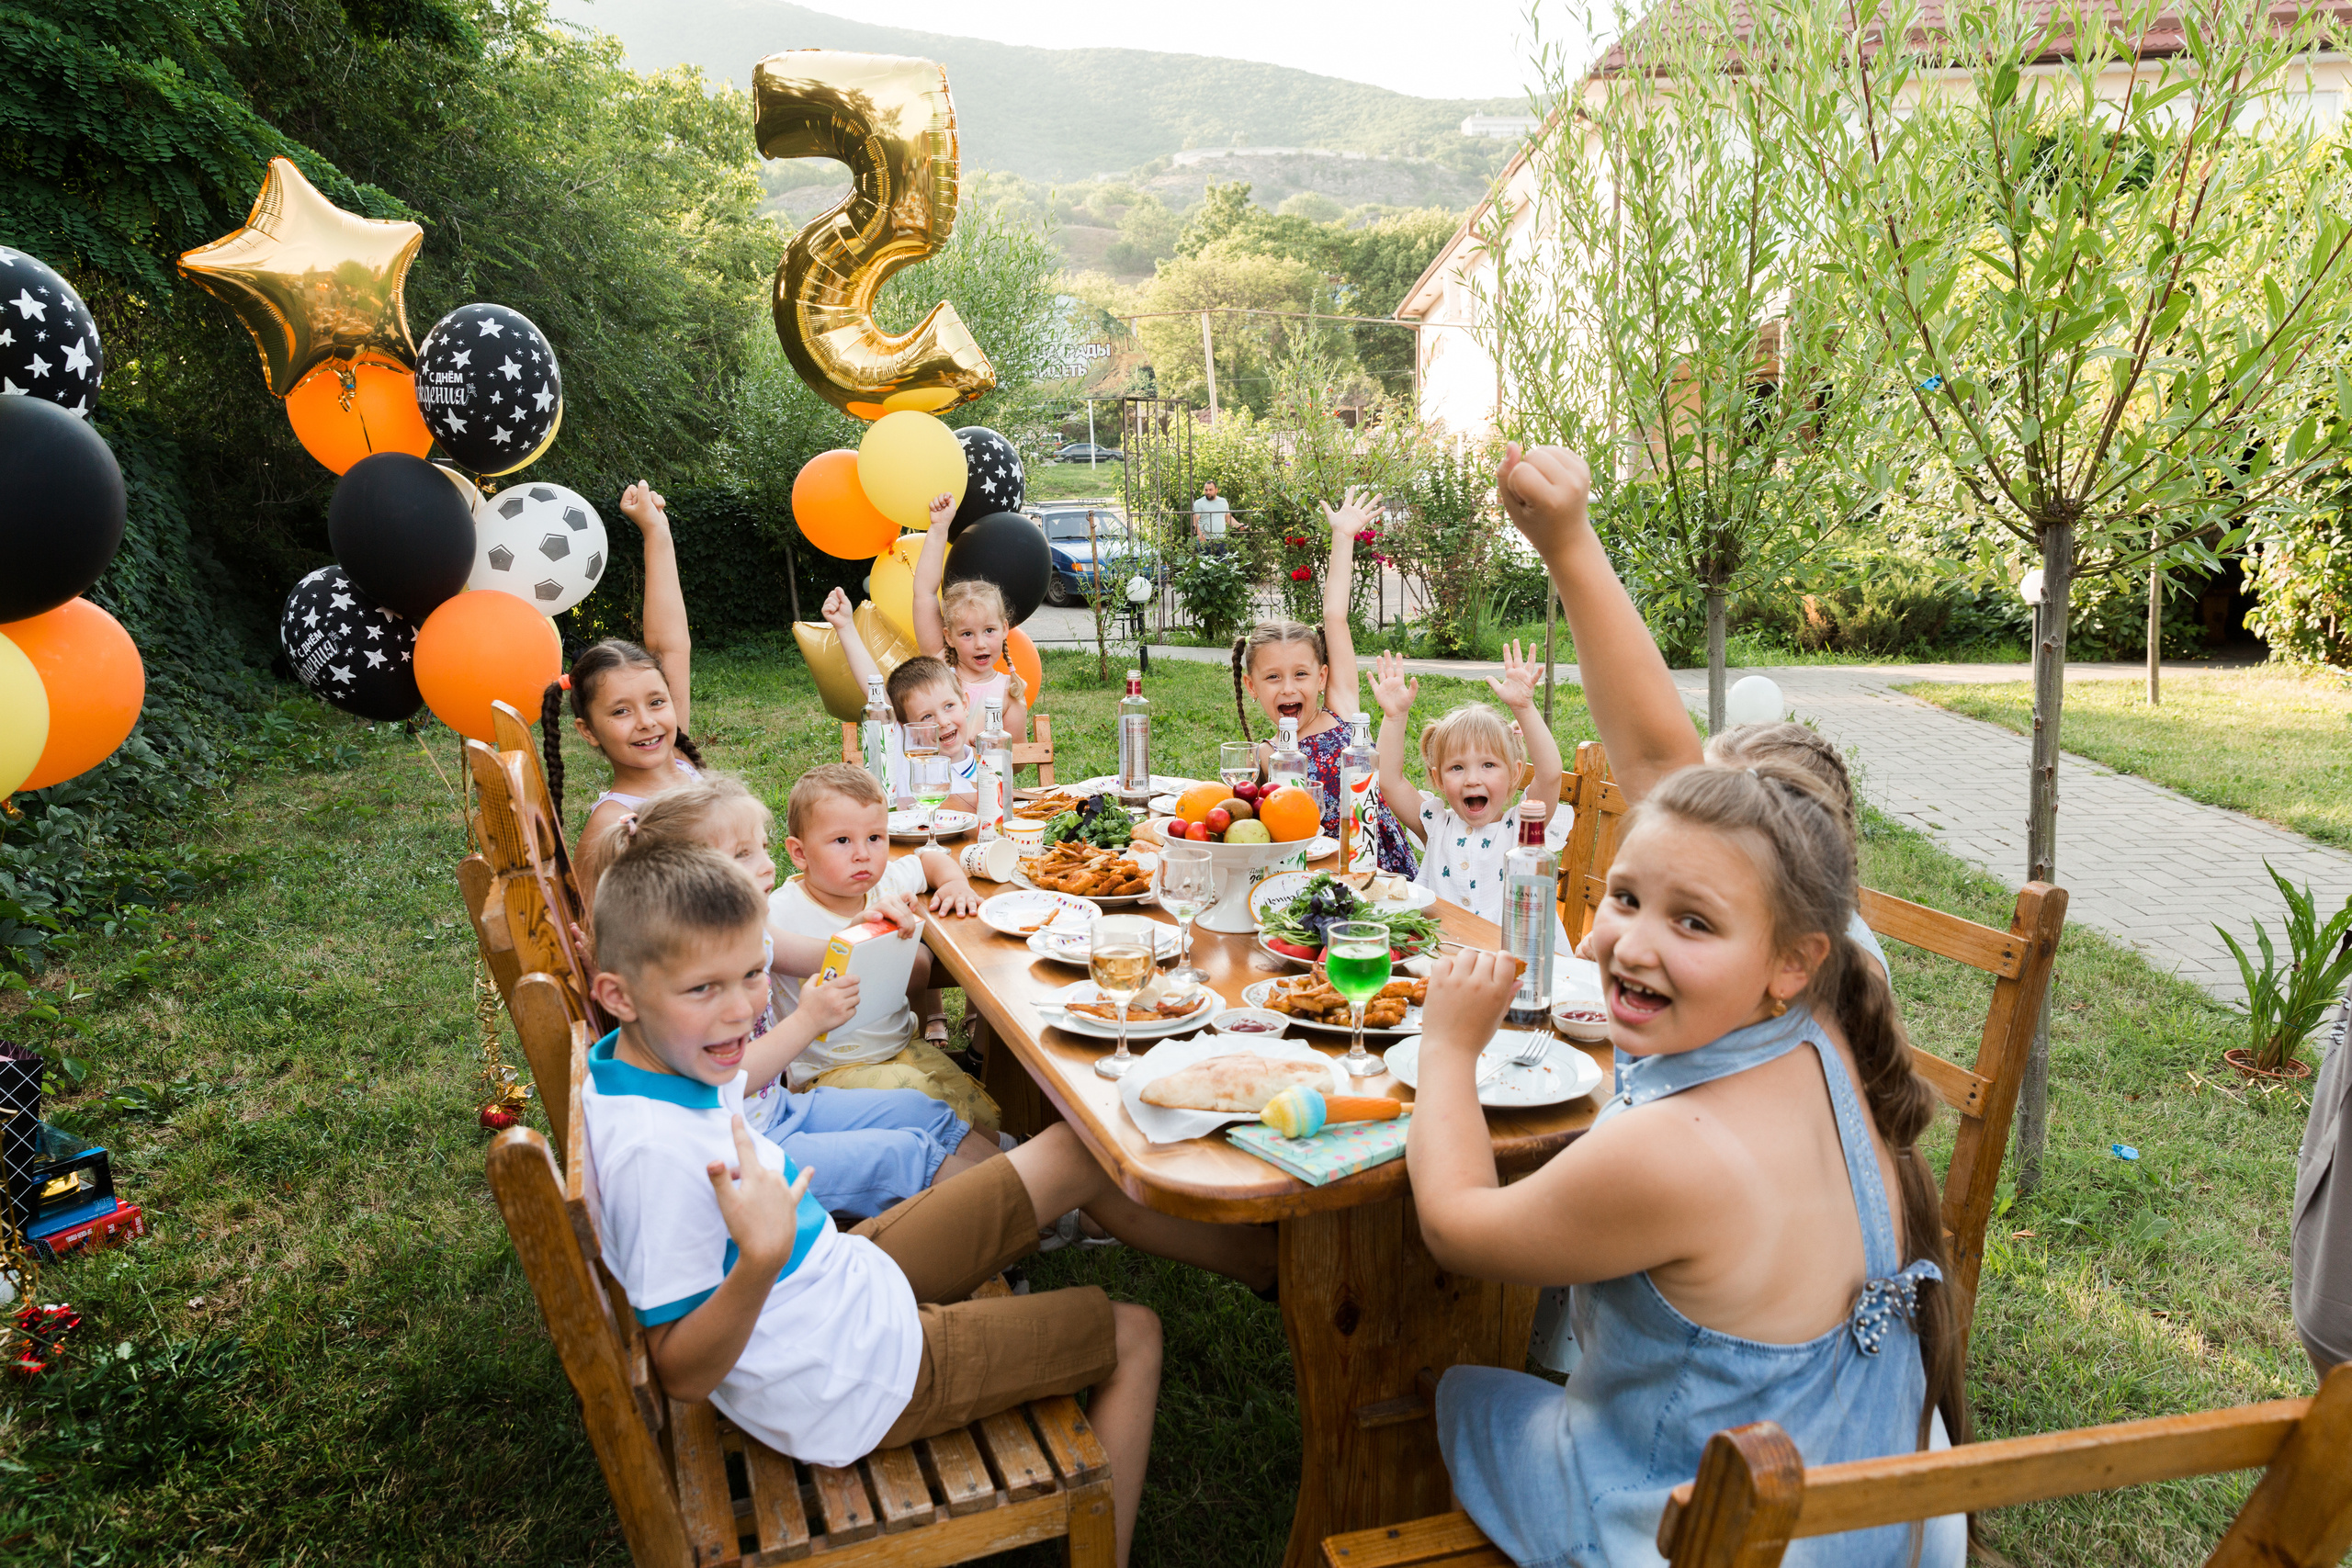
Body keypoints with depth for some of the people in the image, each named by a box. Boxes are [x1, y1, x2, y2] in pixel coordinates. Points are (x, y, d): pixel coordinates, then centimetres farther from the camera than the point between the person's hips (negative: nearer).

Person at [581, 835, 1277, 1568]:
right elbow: (682, 1373, -28)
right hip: (850, 1380, -9)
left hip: (847, 1271, 9)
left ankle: (1253, 1251, 32)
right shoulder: (655, 1151, -33)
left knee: (1078, 1156, 12)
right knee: (1132, 1337, 3)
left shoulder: (648, 1060, -6)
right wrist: (761, 1260, -44)